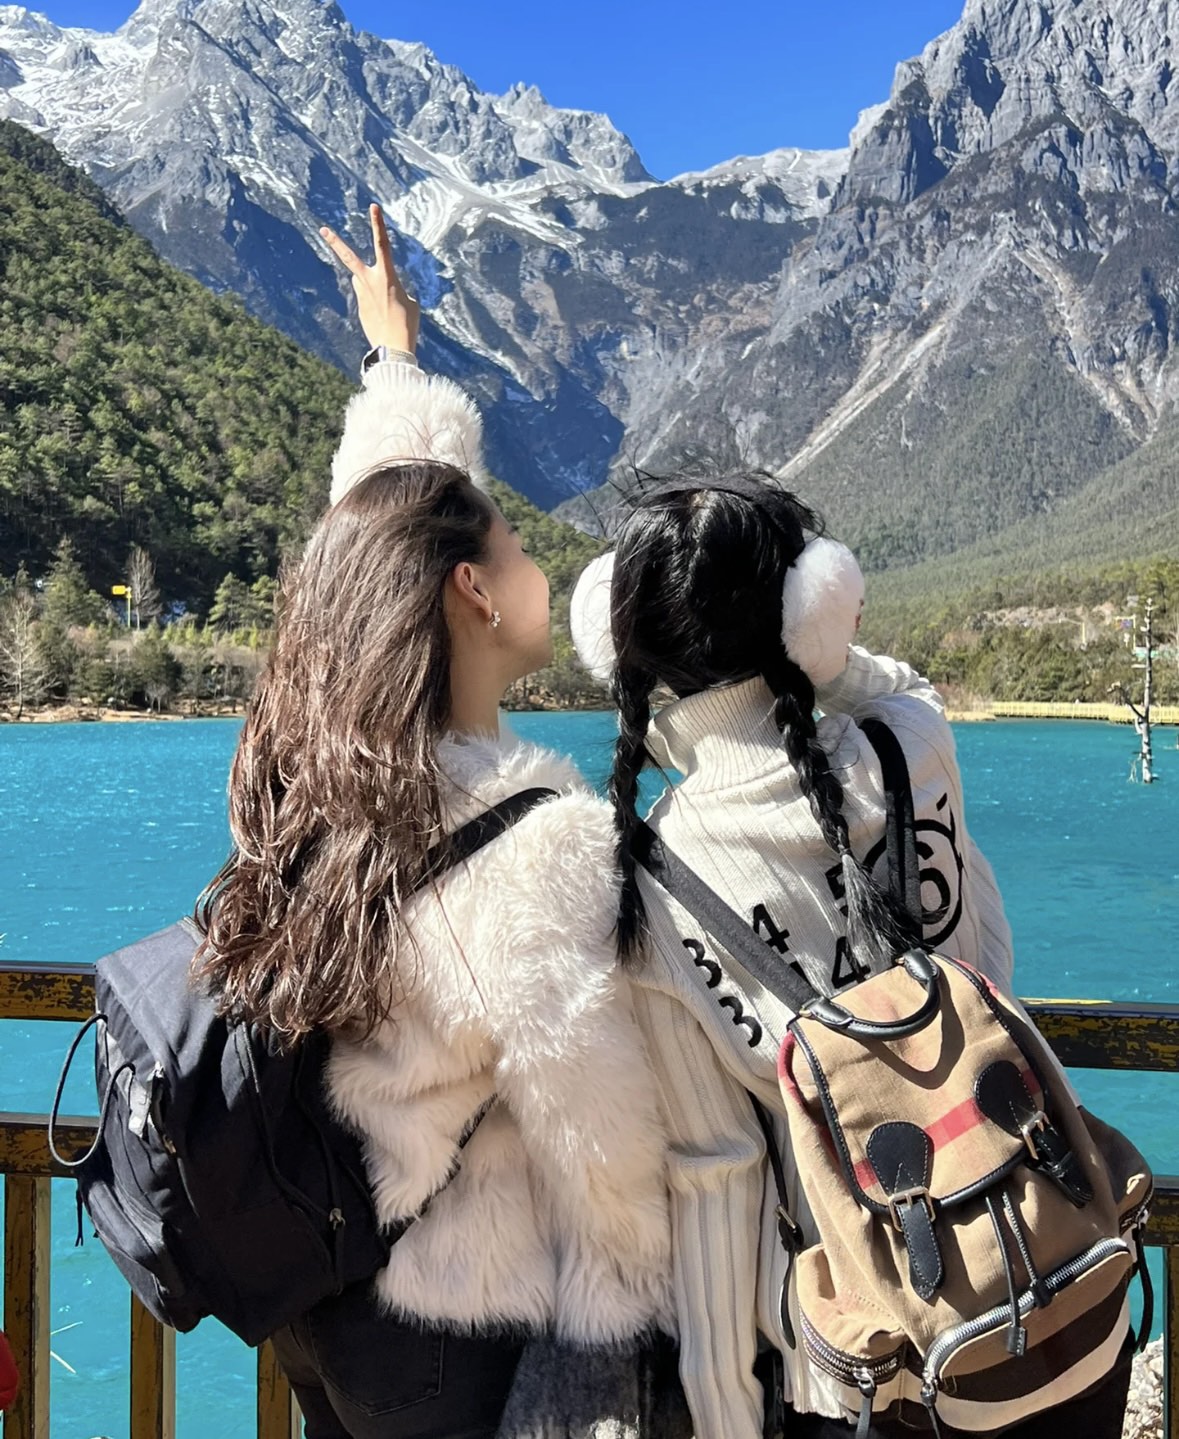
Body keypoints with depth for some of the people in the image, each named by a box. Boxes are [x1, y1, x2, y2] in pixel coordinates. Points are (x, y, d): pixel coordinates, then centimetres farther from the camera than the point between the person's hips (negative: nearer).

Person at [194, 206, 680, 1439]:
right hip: (459, 1337, -7)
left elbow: (385, 520, 6)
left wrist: (395, 352, 20)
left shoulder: (318, 772, -10)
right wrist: (654, 1301, -4)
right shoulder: (535, 843, -31)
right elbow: (601, 1140, -23)